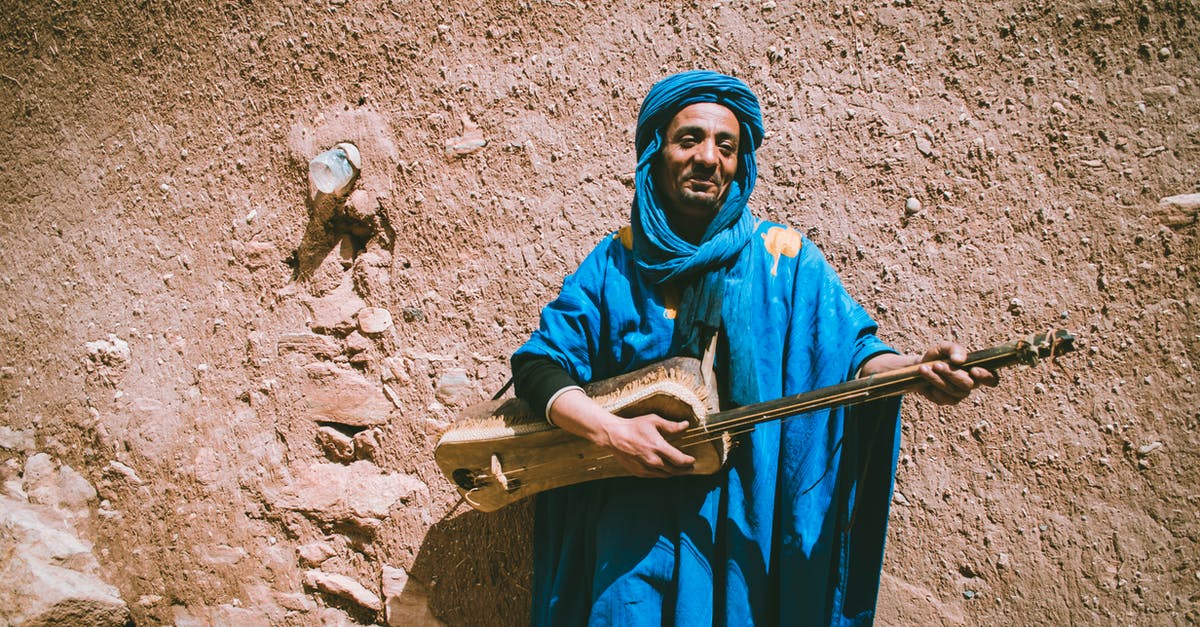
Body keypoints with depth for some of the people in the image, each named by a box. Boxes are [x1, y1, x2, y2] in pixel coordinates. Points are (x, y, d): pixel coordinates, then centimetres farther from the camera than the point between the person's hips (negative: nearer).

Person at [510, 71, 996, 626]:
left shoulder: (784, 256, 0)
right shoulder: (617, 263, 1)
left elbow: (848, 350, -7)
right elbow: (540, 365, -3)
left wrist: (915, 370, -29)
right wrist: (611, 431, -18)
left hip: (749, 514, 0)